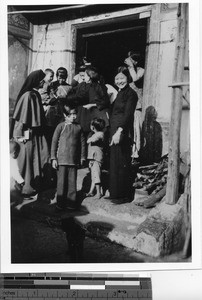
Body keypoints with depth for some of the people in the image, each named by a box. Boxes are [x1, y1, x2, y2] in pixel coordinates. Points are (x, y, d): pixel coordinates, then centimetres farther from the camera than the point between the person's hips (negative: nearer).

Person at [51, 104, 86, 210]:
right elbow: (54, 142, -2)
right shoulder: (61, 126, -2)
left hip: (74, 159, 2)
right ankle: (60, 202, 13)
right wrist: (53, 158, -5)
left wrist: (82, 157, 12)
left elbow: (82, 142, 12)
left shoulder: (78, 127, 6)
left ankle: (71, 202, 16)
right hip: (62, 159, -2)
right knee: (62, 181, 2)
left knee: (72, 181, 6)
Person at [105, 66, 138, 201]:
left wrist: (119, 131, -24)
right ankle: (115, 193, 19)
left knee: (122, 163, -5)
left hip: (123, 132, -8)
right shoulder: (118, 93, 19)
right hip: (114, 131, 8)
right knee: (114, 163, 11)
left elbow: (128, 114, -16)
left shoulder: (131, 94, -7)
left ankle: (124, 195, 3)